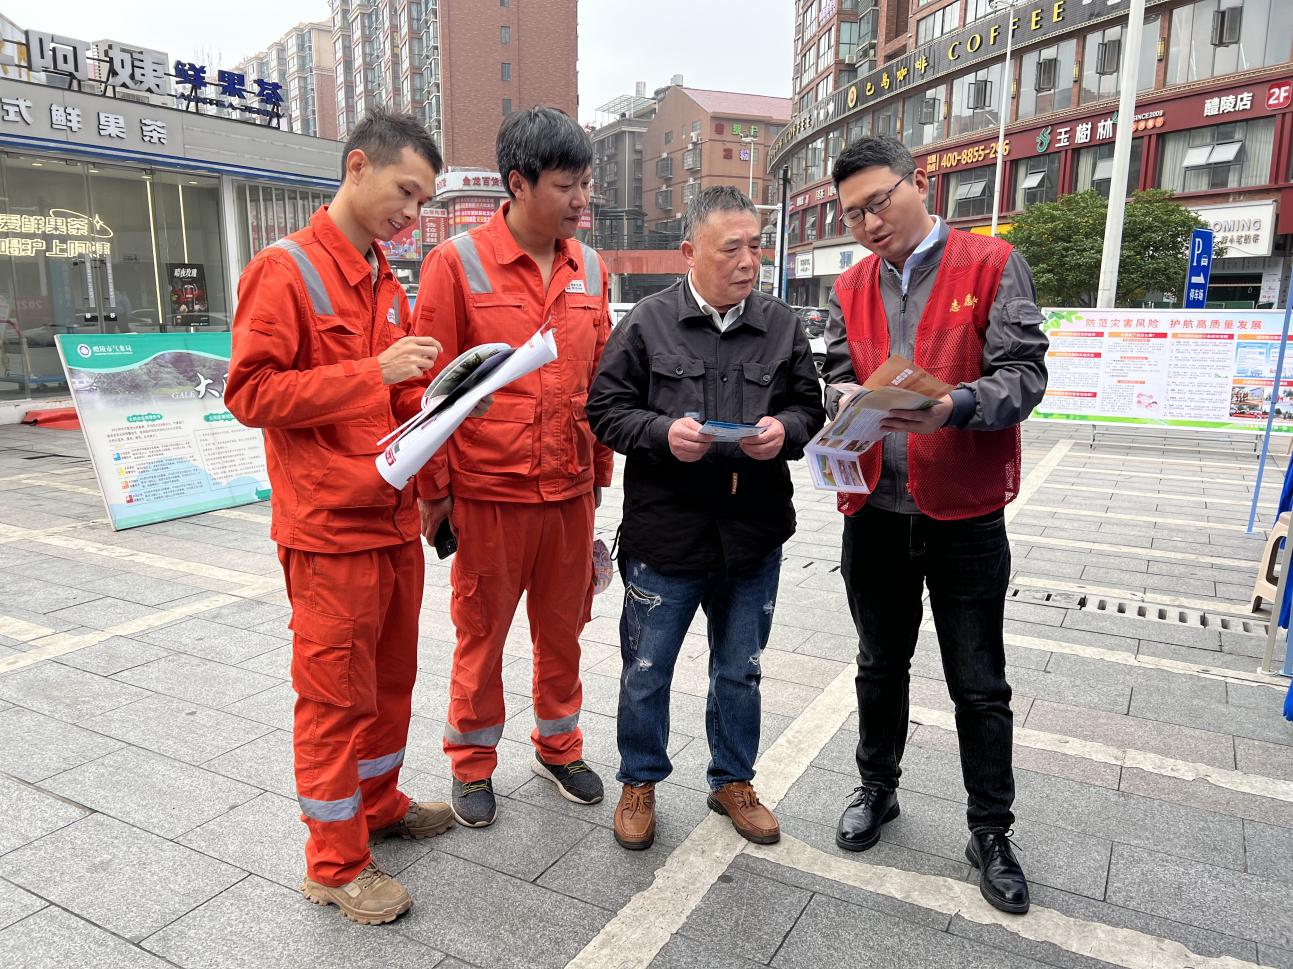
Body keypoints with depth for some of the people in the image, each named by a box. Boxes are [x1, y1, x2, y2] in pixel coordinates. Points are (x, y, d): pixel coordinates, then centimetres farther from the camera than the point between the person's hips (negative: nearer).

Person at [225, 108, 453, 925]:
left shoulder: (387, 284, 14)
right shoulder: (286, 269, -10)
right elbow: (251, 392, -15)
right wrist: (373, 373, -22)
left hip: (394, 520, 8)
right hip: (332, 528, -7)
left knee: (392, 678, 18)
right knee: (336, 695, 3)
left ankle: (379, 804, 37)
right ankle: (335, 865, 19)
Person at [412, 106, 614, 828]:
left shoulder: (591, 270, 6)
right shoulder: (459, 263, -8)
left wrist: (600, 473, 13)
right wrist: (433, 488, -6)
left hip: (570, 490, 4)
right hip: (489, 490, -4)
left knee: (563, 627, 17)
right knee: (482, 632, 12)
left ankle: (559, 747, 38)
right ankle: (473, 764, 32)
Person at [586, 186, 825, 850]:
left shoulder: (781, 325, 5)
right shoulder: (647, 323, -4)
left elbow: (809, 404, 10)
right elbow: (605, 409, -3)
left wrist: (785, 430, -12)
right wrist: (663, 432, -20)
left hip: (755, 537, 3)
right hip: (665, 536, -3)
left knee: (740, 671, 18)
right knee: (646, 672, 11)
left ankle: (732, 780, 41)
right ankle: (639, 782, 35)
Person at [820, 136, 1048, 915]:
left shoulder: (993, 266, -4)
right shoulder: (851, 289, 7)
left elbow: (1025, 374, -12)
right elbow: (837, 382, 5)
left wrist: (953, 405, -30)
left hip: (965, 517, -3)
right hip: (876, 512, 4)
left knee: (980, 685, 9)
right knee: (881, 666, 18)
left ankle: (992, 834, 28)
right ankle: (878, 790, 39)